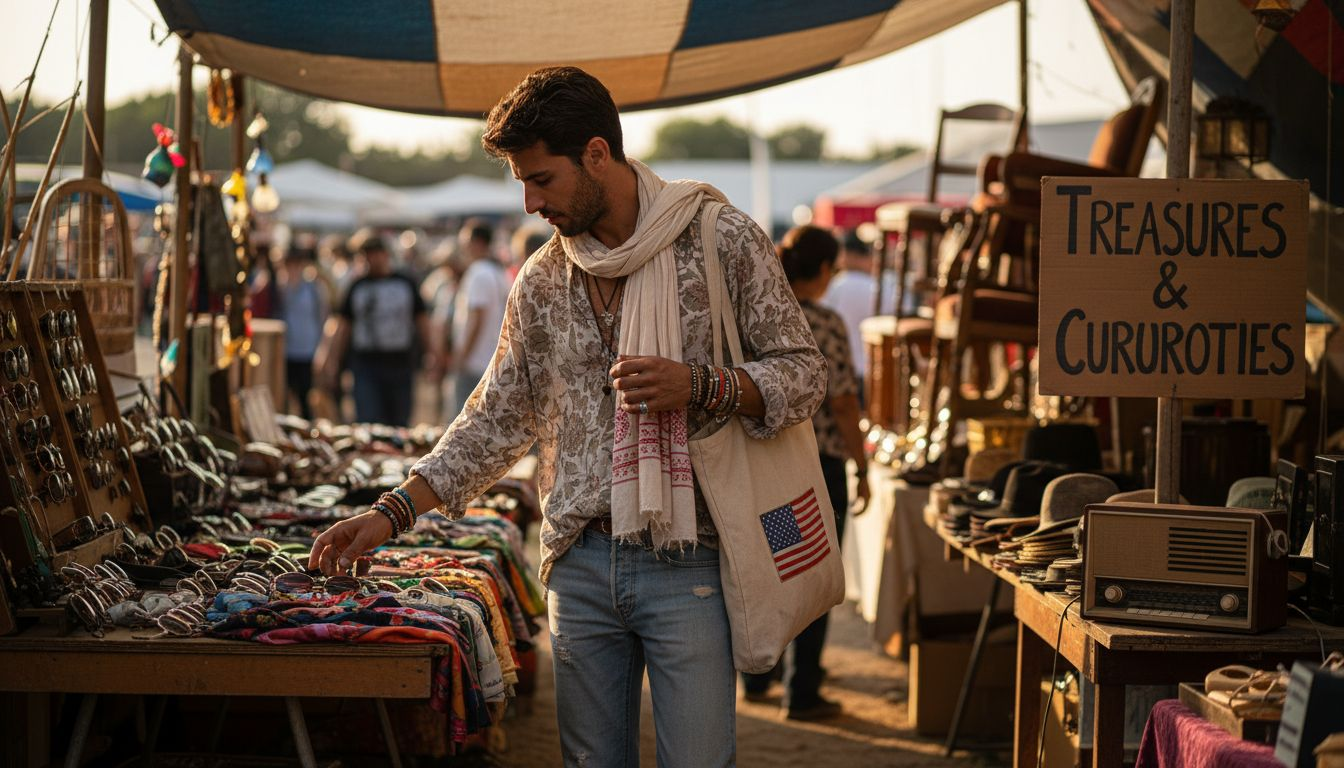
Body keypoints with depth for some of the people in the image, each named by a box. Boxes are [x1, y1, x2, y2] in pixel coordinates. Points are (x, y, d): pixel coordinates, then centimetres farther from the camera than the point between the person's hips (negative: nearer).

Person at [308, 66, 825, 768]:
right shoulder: (541, 280, 11)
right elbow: (499, 418, 18)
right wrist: (392, 512, 11)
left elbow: (802, 372, 0)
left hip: (687, 561, -4)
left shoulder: (721, 239, -3)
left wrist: (698, 386, -18)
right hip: (580, 563, 4)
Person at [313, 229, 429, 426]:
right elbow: (342, 327, 11)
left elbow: (422, 323, 11)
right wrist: (331, 365, 7)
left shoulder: (406, 284, 8)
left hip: (400, 365, 1)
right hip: (365, 365, -1)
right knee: (367, 423, -11)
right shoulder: (357, 287, 8)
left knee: (399, 424, 5)